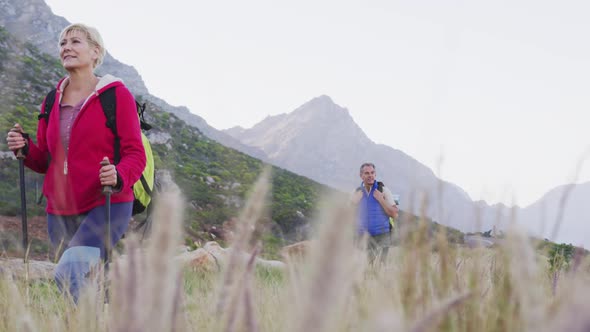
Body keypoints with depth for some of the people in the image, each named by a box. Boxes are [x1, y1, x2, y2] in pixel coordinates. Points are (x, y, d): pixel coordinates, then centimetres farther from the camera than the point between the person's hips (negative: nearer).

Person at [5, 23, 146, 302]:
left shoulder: (116, 95, -4)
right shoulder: (52, 101, 11)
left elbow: (135, 154, -7)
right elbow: (44, 162, 16)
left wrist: (119, 177, -27)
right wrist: (25, 149, -6)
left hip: (107, 206, -6)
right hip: (60, 211, 6)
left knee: (68, 272, -26)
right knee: (85, 285, 12)